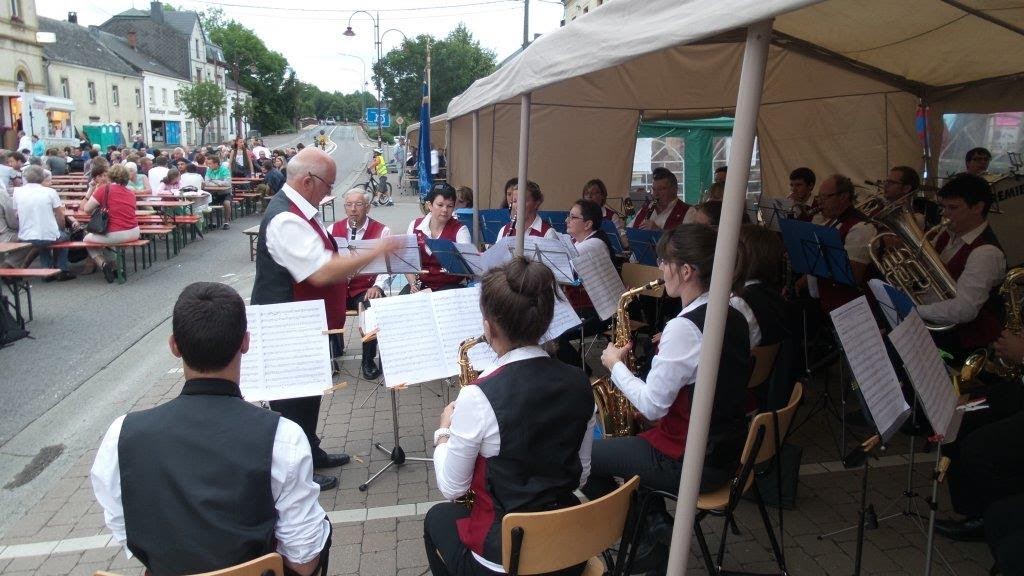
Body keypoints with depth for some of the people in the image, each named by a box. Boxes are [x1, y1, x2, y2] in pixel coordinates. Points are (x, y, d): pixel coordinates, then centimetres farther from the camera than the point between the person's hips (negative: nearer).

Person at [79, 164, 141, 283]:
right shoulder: (131, 193, 8)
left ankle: (104, 264, 2)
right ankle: (113, 265, 23)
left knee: (87, 239, 24)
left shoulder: (104, 189, -4)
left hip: (114, 235, -5)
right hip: (134, 233, 5)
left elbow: (86, 209, 4)